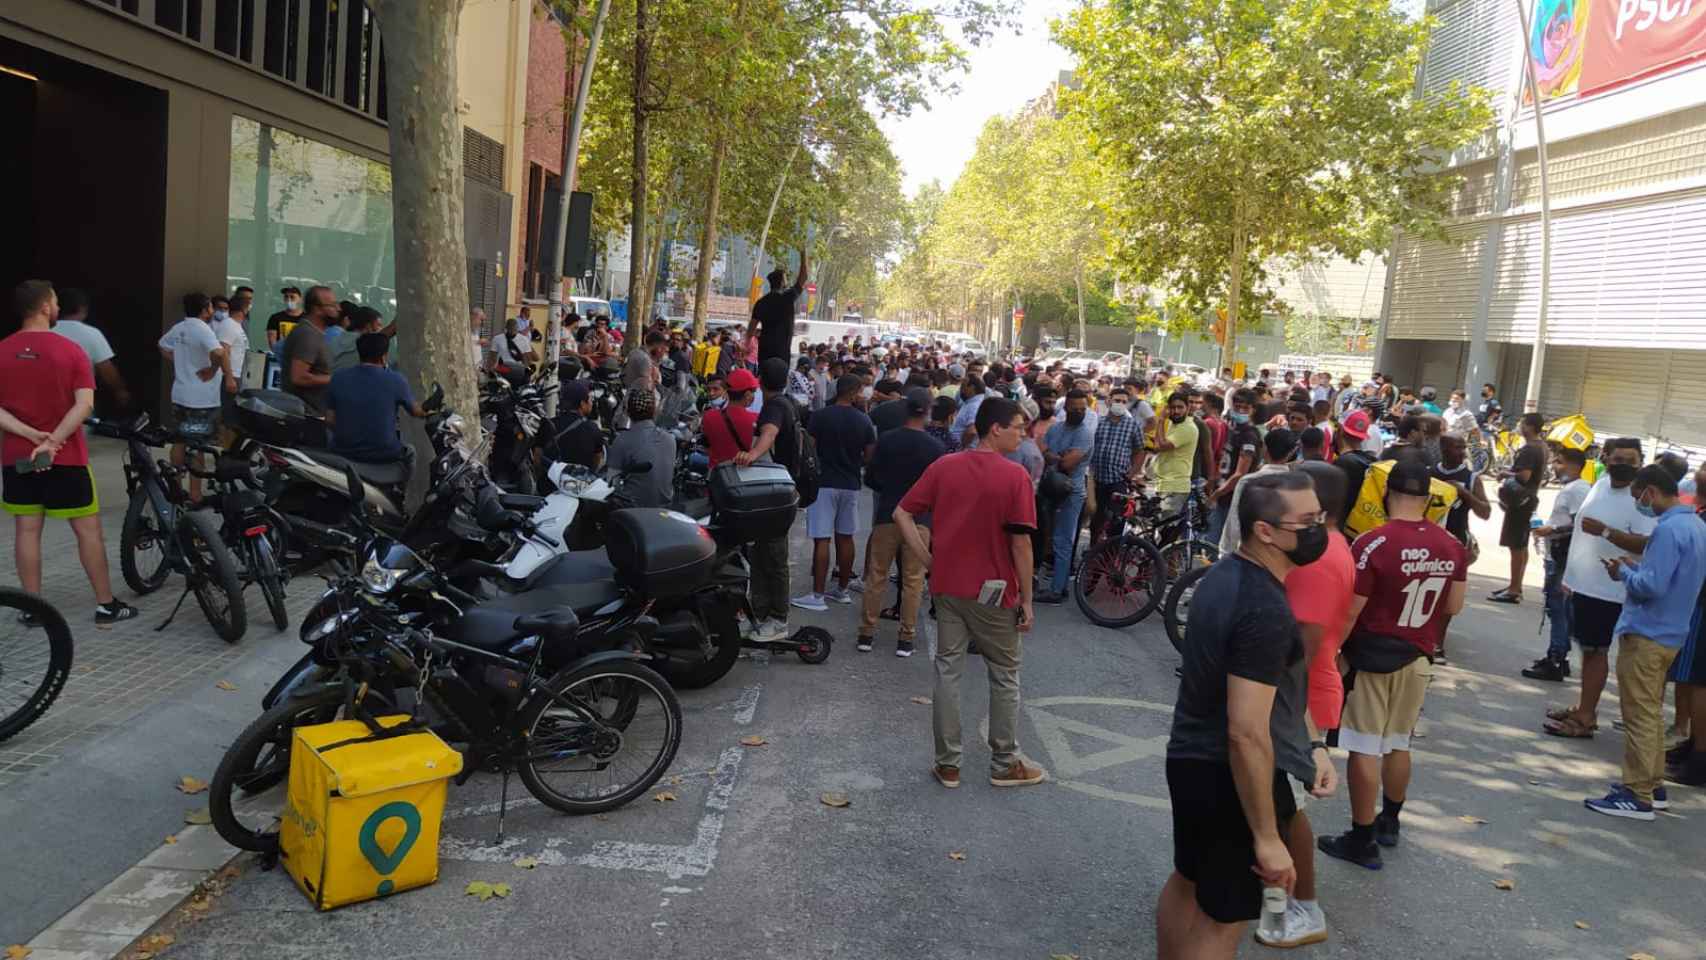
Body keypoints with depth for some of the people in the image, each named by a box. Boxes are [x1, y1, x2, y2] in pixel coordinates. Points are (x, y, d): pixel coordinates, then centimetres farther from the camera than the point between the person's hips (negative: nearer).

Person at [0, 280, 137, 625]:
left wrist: (31, 434, -11)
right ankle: (106, 605, 9)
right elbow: (84, 404, -18)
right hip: (66, 456, -3)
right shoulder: (70, 350, -9)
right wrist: (52, 441, -19)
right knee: (88, 529, 4)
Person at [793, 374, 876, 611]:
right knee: (845, 537, 14)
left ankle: (818, 595, -6)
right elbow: (869, 456, 5)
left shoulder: (820, 416, -8)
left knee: (821, 540, -5)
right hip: (851, 485, 4)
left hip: (824, 483, -4)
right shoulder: (864, 421, 1)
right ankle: (843, 589, 23)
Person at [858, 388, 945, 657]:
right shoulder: (936, 447, -7)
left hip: (887, 516, 1)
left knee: (876, 576, 10)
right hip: (919, 519, -1)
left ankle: (866, 633, 14)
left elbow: (871, 478, 2)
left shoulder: (886, 440, -5)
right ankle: (906, 638, 9)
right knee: (913, 581, 6)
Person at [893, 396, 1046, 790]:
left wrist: (927, 560, 3)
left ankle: (948, 764, 18)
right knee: (1004, 676, 13)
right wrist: (1026, 599, -7)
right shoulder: (1014, 476, -14)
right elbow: (1020, 543, -15)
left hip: (948, 585, 4)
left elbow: (902, 514, -1)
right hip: (994, 593, -4)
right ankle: (1005, 764, 23)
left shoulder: (944, 466, -1)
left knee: (948, 670, 12)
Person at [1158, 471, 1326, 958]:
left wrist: (1305, 748, 14)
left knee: (1187, 880, 26)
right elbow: (1247, 734, -30)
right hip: (1230, 775, -9)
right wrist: (1267, 839, -23)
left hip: (1191, 756, 9)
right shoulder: (1266, 610, -28)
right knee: (1222, 917, 8)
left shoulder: (1224, 573, 2)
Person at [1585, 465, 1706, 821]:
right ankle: (1651, 784, 27)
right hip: (1669, 633, 10)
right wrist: (1636, 566, 10)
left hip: (1646, 635, -10)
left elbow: (1651, 586, -24)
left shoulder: (1669, 529, -20)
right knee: (1652, 712, 18)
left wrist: (1623, 572, -7)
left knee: (1640, 716, -4)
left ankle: (1637, 796, 0)